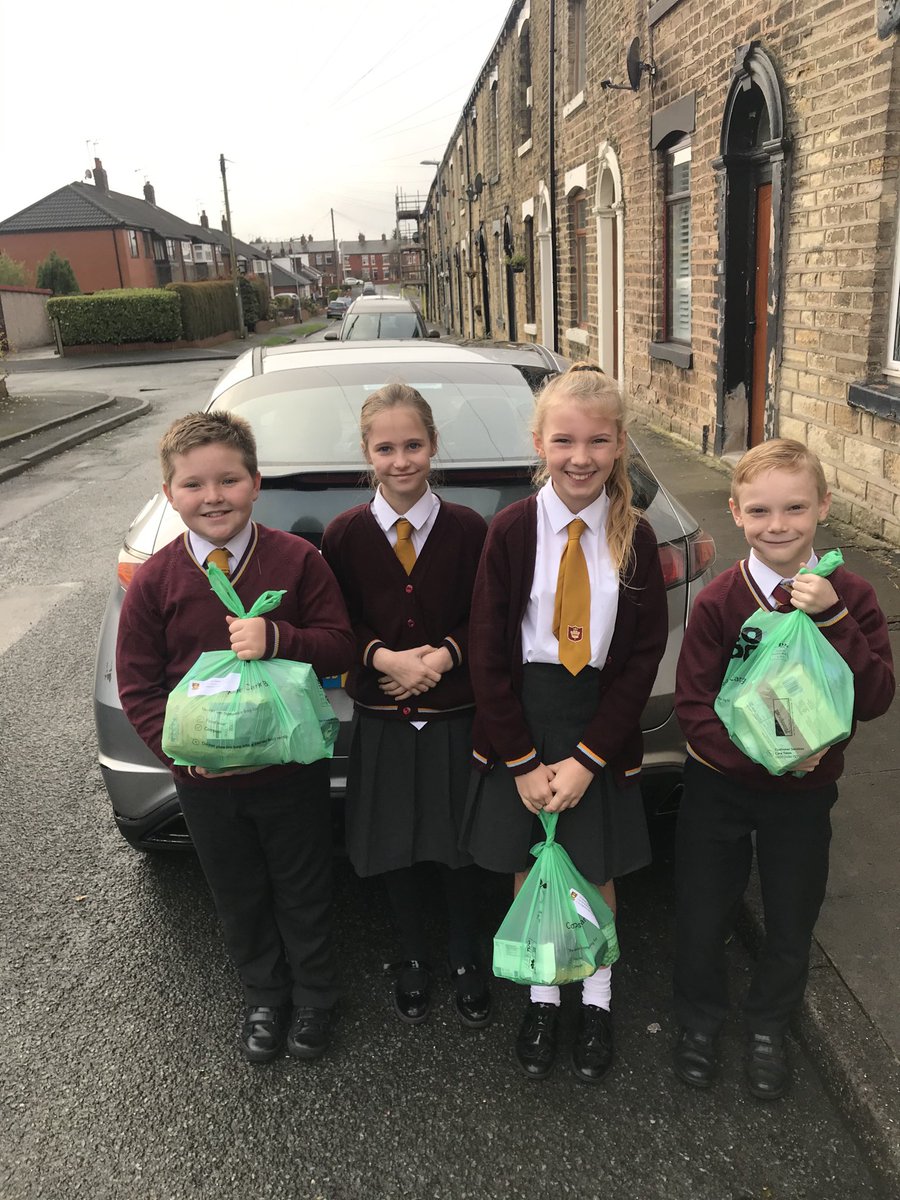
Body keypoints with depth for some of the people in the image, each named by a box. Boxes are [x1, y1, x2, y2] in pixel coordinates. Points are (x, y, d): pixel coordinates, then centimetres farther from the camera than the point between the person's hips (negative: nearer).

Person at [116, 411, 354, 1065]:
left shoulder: (297, 559, -11)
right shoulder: (156, 579, -7)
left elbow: (340, 645, -10)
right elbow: (137, 685, -3)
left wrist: (277, 639, -28)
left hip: (291, 766, -1)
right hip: (204, 778, 2)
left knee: (304, 890, 16)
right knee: (240, 896, 20)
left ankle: (314, 995, 42)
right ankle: (265, 997, 45)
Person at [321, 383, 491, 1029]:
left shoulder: (467, 528, -6)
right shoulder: (345, 532, -4)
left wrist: (444, 656, -18)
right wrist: (385, 658, -17)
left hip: (455, 715, -1)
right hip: (382, 717, 1)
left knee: (458, 845, 12)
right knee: (394, 848, 15)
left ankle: (467, 959, 36)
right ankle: (414, 957, 39)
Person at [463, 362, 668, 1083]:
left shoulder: (635, 537, -7)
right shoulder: (512, 530, -10)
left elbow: (645, 654, -6)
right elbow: (488, 654, -8)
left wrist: (587, 758, -11)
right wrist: (524, 761, -10)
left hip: (602, 723, 1)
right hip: (520, 719, 0)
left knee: (595, 869, 14)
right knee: (529, 867, 14)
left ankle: (597, 1001, 39)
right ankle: (542, 997, 38)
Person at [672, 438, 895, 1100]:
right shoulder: (719, 601, -15)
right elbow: (694, 705, -13)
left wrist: (833, 619, -29)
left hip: (806, 791, 2)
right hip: (719, 787, -1)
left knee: (792, 926, 17)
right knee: (703, 918, 13)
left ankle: (768, 1029, 45)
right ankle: (700, 1021, 41)